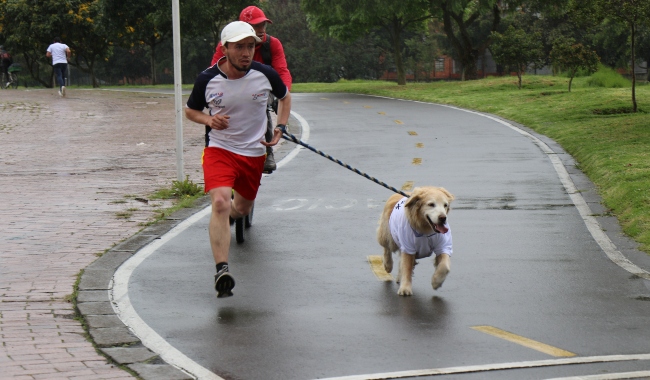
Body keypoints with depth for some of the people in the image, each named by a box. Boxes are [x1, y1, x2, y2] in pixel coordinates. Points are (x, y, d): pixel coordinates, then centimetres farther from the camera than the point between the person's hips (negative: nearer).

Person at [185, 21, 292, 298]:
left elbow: (285, 97, 13)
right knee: (220, 203, -25)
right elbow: (190, 110, 6)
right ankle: (222, 271, -28)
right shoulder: (207, 79, -12)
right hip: (219, 149, -3)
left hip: (254, 153, 3)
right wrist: (209, 120, -14)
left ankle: (230, 213, 58)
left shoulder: (266, 74, -9)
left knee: (242, 209, 18)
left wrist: (280, 128, 1)